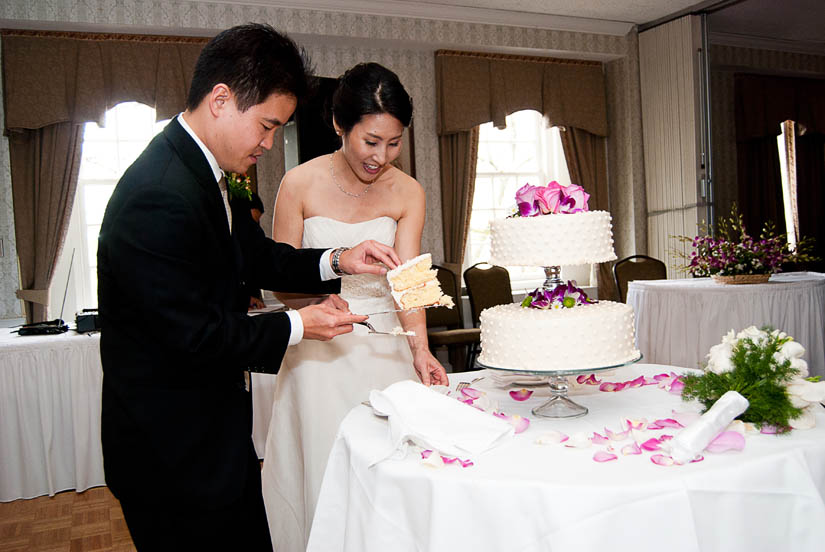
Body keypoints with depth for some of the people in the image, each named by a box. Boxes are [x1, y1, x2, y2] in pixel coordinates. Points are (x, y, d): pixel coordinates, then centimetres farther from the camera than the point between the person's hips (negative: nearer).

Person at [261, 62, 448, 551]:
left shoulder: (408, 193, -1)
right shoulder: (301, 184, -8)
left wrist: (420, 347, -24)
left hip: (384, 346, 2)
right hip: (318, 350, -2)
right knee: (324, 471, 5)